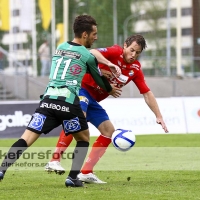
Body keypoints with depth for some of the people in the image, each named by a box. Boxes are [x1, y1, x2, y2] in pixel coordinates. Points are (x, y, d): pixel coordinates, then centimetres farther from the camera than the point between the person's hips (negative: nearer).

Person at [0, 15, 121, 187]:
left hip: (48, 100, 4)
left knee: (27, 138, -3)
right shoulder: (87, 56, 6)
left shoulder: (60, 48, 22)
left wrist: (107, 64, 47)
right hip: (69, 103, -4)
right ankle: (72, 177, 8)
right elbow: (99, 78, 22)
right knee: (83, 139, 19)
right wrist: (111, 90, 43)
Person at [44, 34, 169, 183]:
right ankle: (54, 161, -37)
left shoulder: (136, 69, 4)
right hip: (82, 88, -8)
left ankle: (86, 172, 5)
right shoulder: (115, 52, -15)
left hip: (94, 100, 9)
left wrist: (159, 116, 3)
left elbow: (147, 94, 8)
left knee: (109, 132, 6)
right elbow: (92, 53, -33)